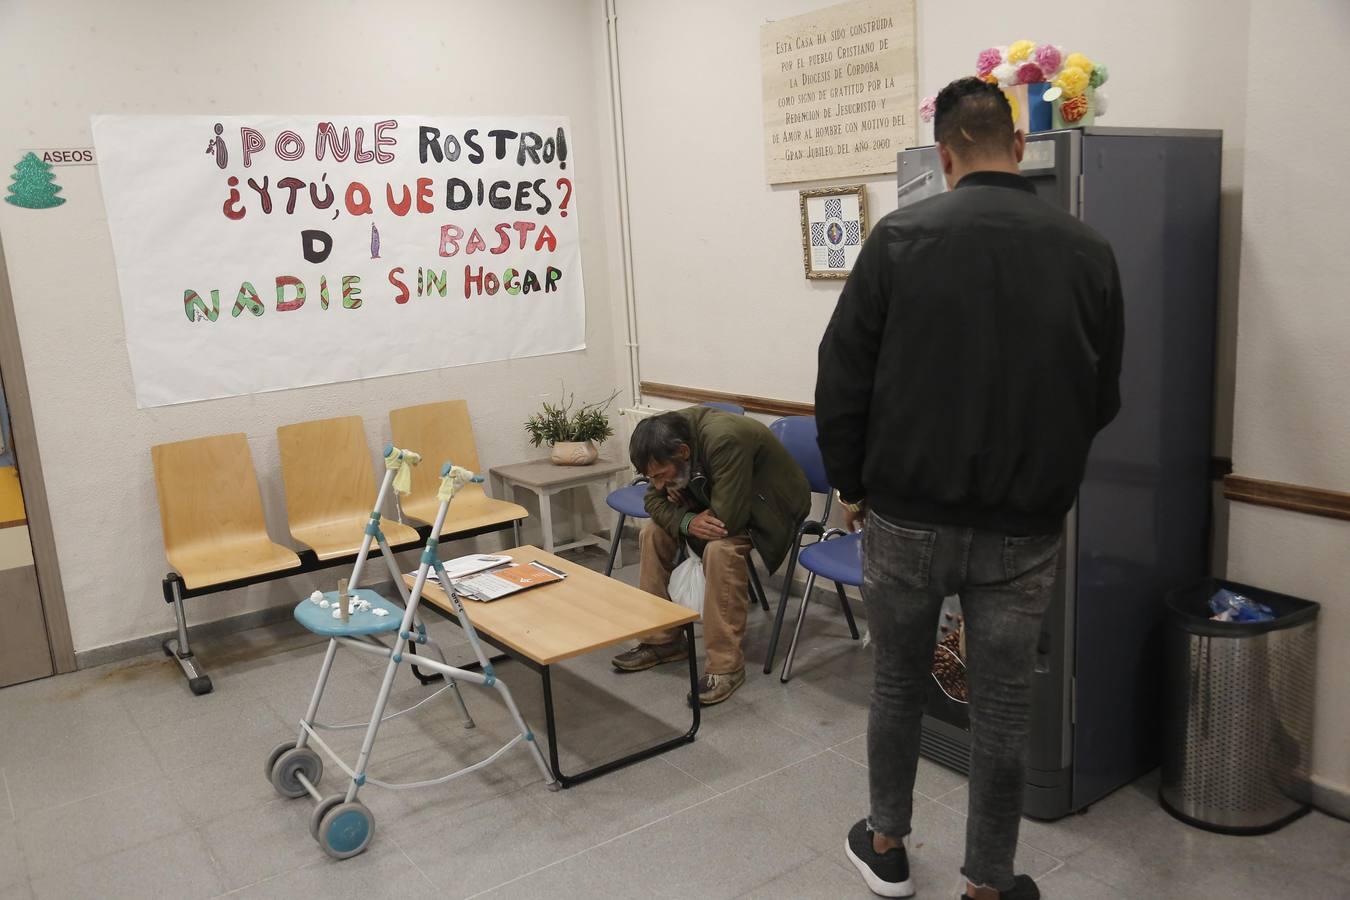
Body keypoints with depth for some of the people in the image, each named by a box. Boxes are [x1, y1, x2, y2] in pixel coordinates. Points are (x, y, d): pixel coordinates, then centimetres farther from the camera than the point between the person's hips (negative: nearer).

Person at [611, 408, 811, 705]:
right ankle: (661, 639, 7)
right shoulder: (671, 435, -14)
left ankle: (726, 664, -20)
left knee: (721, 549, -33)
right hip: (718, 502, 8)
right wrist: (687, 522, -27)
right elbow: (655, 500, -5)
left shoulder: (726, 440, -37)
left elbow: (727, 520, -37)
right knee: (655, 530, -5)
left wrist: (682, 501, -18)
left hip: (768, 504, -7)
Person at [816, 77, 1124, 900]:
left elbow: (842, 379, -7)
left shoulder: (901, 237, -8)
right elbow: (1104, 399, 6)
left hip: (907, 518, 0)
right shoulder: (1087, 250, -1)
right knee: (1003, 710, 13)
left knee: (898, 683, 19)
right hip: (1025, 530, 1)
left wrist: (851, 485, 6)